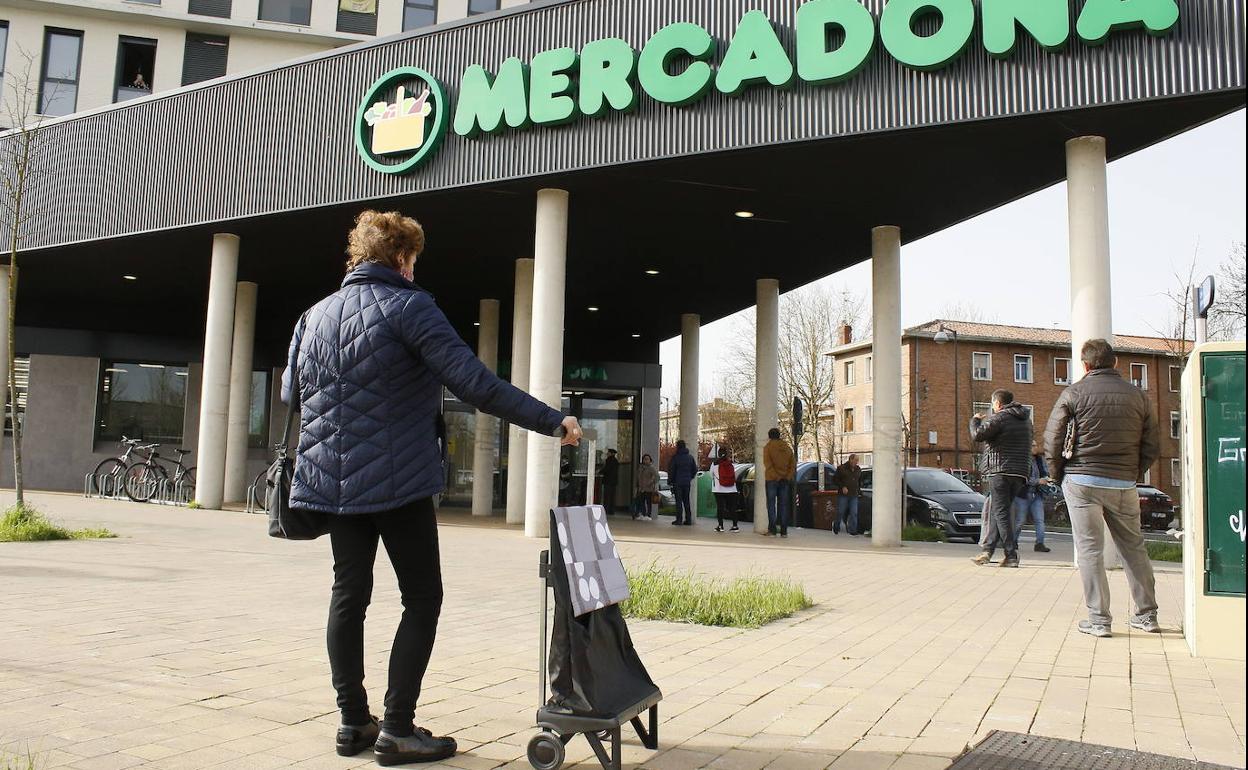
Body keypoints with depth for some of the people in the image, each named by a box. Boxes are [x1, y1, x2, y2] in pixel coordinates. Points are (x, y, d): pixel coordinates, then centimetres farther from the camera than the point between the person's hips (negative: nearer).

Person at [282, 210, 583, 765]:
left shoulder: (315, 315, 10)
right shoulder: (408, 305, -9)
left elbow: (290, 391, 20)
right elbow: (475, 385, -18)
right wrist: (553, 422, -15)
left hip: (332, 483, 7)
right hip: (397, 481, -6)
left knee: (348, 595, 13)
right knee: (421, 599, 4)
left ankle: (353, 721, 19)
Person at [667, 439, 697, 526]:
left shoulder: (675, 457, -10)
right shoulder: (690, 457, 6)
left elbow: (671, 470, -7)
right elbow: (695, 469, 11)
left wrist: (670, 480, 2)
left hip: (677, 482, -4)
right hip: (687, 482, 5)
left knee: (679, 501, -1)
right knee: (686, 501, 11)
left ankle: (679, 519, -3)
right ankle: (688, 520, 10)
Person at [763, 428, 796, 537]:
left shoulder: (768, 447, -2)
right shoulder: (788, 448, 12)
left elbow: (768, 464, -14)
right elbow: (793, 465, 6)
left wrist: (777, 477, -13)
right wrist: (787, 477, -1)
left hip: (772, 480, -4)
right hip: (785, 481, 4)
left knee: (771, 505, 1)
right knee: (783, 506, 6)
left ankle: (772, 528, -7)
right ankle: (784, 531, 3)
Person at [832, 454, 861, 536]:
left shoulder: (858, 470, 11)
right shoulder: (842, 468, -4)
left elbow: (860, 480, 27)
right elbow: (834, 479, -2)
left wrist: (859, 489, 13)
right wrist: (842, 487, -11)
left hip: (854, 495, 4)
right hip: (843, 495, -4)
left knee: (854, 513, -4)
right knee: (840, 512, 3)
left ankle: (853, 531, -2)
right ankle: (836, 527, 25)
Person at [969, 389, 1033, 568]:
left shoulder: (999, 418, -9)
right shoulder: (1026, 419, 16)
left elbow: (977, 435, -16)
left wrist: (975, 420, 5)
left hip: (1000, 471, -8)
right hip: (1020, 473, 8)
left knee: (1001, 513, -5)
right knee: (998, 512, 14)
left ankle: (1011, 555, -10)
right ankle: (987, 550, 14)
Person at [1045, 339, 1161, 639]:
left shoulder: (1074, 393, -3)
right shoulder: (1137, 395, 6)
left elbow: (1052, 439, -5)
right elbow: (1152, 447, 7)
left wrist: (1058, 475, 8)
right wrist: (1133, 474, 17)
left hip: (1082, 481, -3)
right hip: (1124, 485, 3)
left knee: (1089, 549, 1)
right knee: (1134, 547, 16)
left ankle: (1098, 619, 2)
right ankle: (1147, 614, 24)